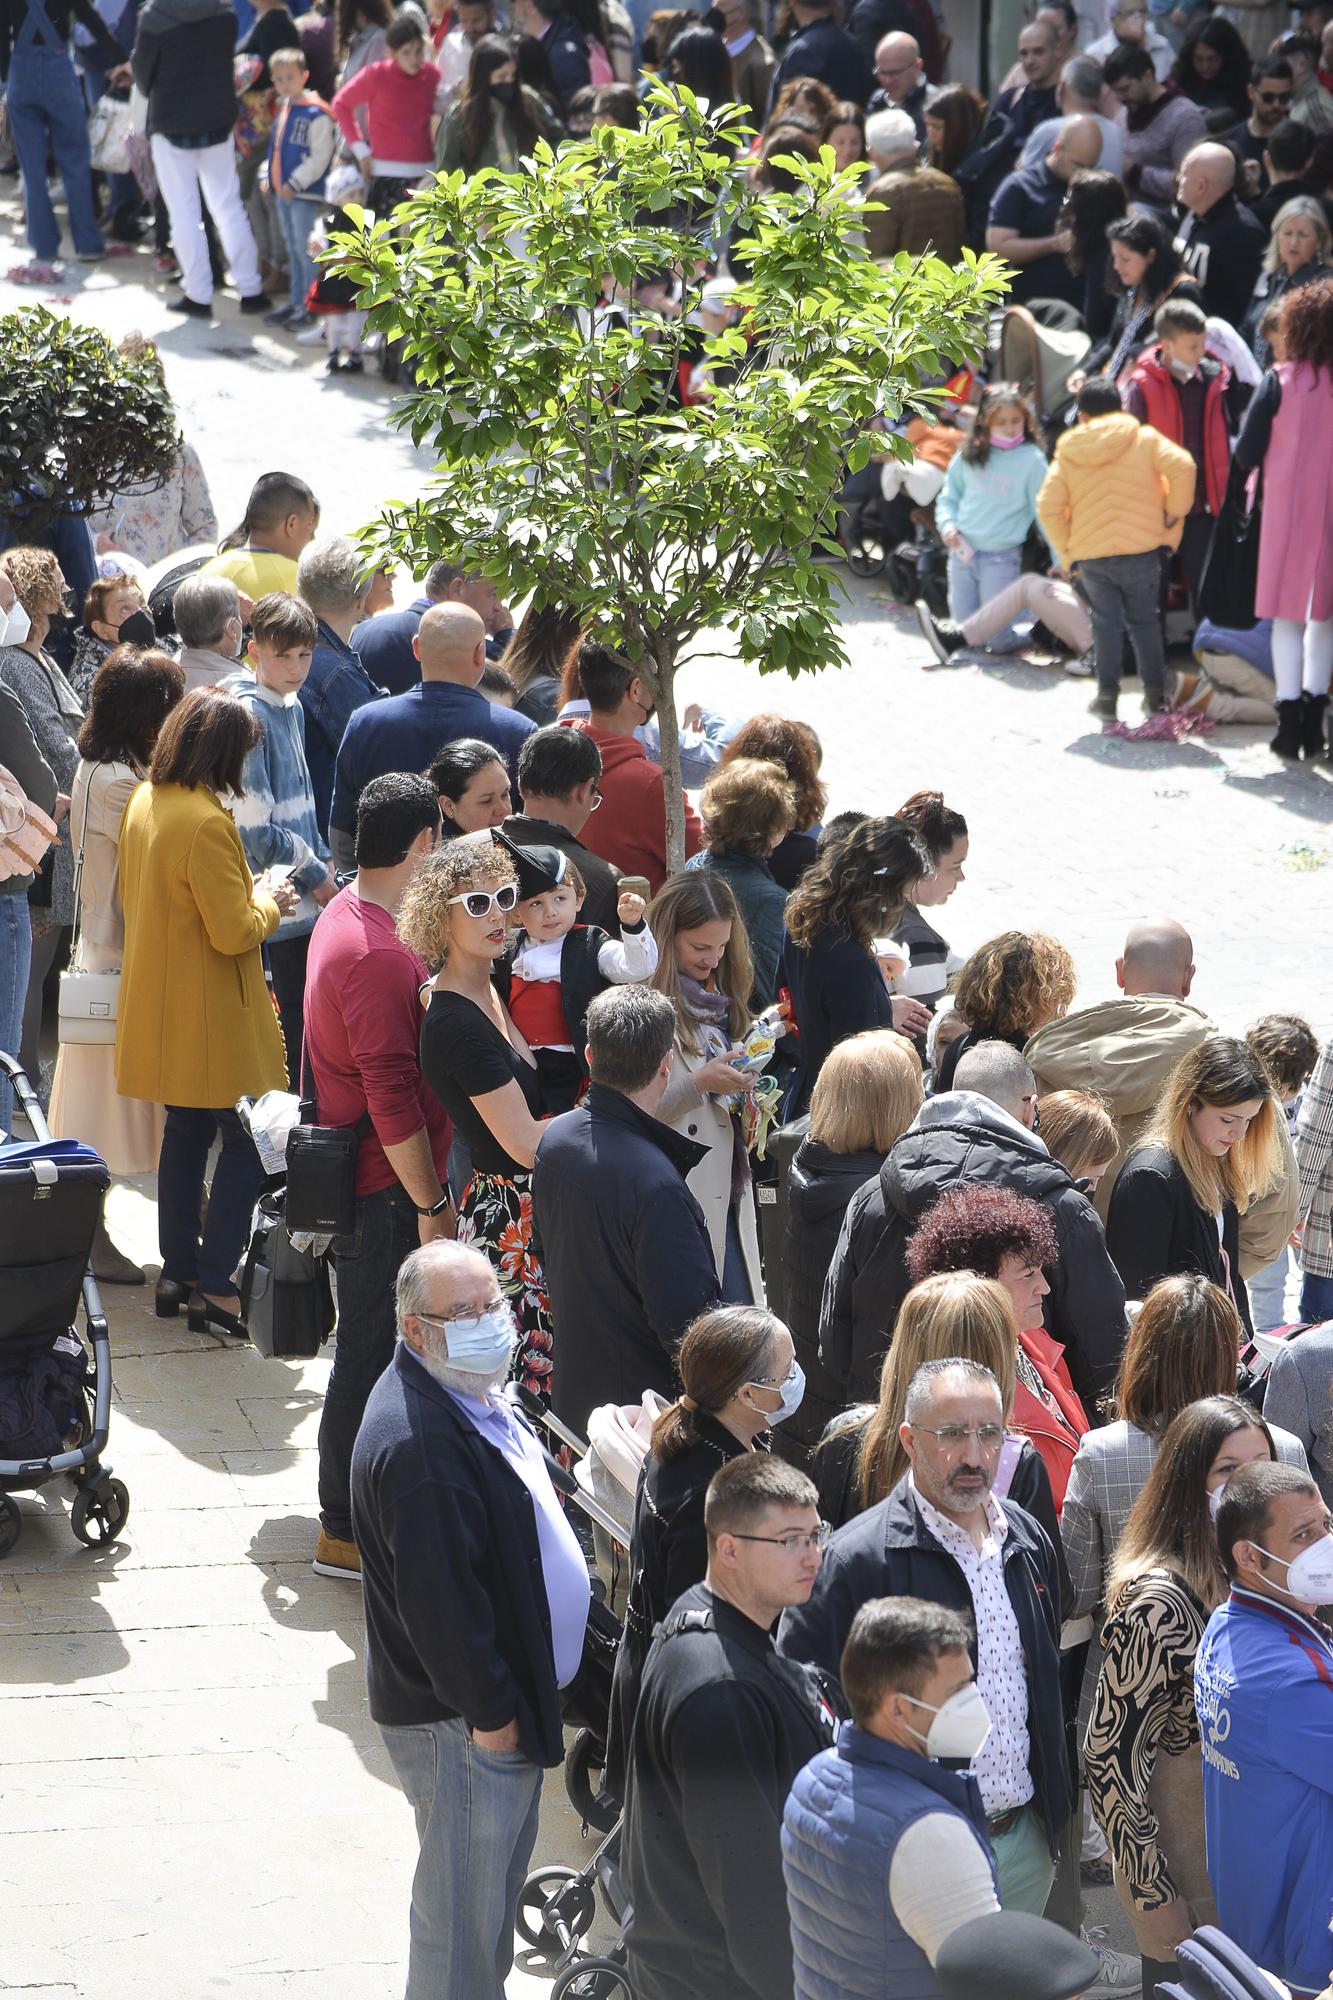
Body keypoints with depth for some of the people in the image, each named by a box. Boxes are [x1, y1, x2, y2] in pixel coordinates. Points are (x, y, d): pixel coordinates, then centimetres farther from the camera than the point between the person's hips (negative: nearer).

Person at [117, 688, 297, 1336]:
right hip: (214, 1015, -9)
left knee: (185, 1133, 19)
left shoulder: (144, 803, 4)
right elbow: (233, 931, -24)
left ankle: (178, 1272, 25)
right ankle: (214, 1287, -1)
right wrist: (269, 901, -3)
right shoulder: (206, 823, -25)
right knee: (246, 1144, -1)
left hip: (160, 1008, 9)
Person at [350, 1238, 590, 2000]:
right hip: (463, 1721, -11)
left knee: (503, 1867, 24)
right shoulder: (417, 1445, -30)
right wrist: (489, 1710, -21)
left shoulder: (473, 1394, 5)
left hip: (508, 1695, 11)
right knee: (463, 1897, 3)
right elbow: (438, 1594, -28)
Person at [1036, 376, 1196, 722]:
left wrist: (1065, 550, 10)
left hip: (1091, 555, 0)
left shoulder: (1067, 453, 6)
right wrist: (1174, 512, -1)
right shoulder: (1144, 439, 1)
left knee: (1106, 623, 11)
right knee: (1144, 621, 13)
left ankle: (1107, 695, 7)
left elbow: (1048, 507, 1)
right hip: (1141, 549, 0)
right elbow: (1182, 466, -12)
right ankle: (1155, 694, 11)